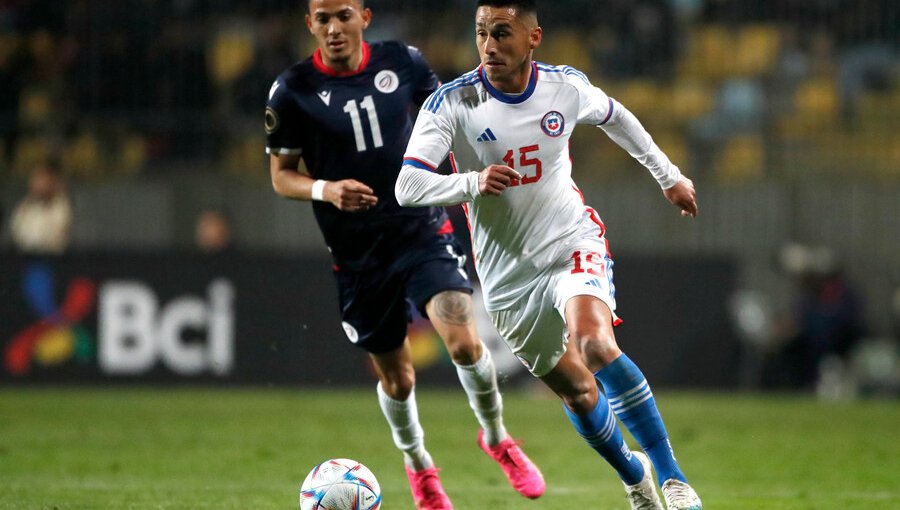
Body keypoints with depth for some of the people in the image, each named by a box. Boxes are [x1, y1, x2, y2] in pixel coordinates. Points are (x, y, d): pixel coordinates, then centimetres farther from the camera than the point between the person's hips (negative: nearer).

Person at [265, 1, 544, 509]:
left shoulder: (402, 62, -4)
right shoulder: (293, 90, -9)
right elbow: (282, 175, -1)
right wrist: (325, 190, -21)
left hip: (423, 231, 0)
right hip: (356, 253, 0)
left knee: (463, 339, -20)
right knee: (395, 374, 9)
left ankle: (496, 438, 9)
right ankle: (419, 467, 39)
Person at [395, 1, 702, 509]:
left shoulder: (566, 86, -7)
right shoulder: (452, 103, -15)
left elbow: (613, 116, 16)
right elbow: (408, 187, -23)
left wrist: (669, 175, 25)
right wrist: (471, 182, -41)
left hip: (574, 243, -1)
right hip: (508, 273, 1)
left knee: (595, 345, -29)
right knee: (578, 393, 8)